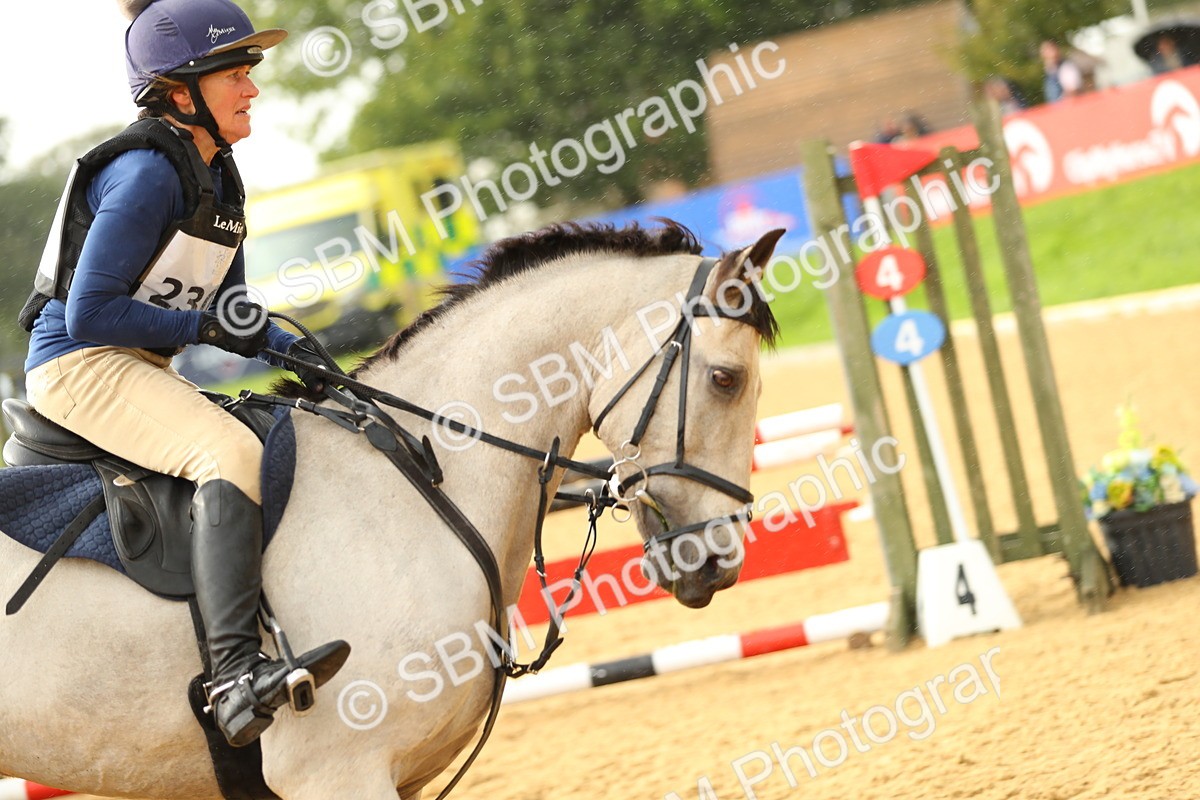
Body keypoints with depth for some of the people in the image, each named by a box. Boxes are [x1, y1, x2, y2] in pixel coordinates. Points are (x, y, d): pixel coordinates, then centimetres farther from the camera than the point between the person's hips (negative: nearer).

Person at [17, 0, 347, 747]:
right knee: (228, 451, -31)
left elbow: (226, 310, 17)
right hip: (78, 366, -10)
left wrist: (286, 346, -2)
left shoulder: (219, 177, 12)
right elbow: (89, 314, -20)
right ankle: (237, 673, -45)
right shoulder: (146, 173, -17)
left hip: (144, 373, 10)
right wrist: (206, 327, -19)